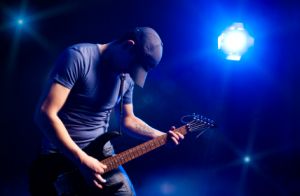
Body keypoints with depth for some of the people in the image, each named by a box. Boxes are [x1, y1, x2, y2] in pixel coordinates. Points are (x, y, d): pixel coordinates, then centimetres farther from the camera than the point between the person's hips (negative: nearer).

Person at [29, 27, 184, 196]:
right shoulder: (78, 57, -17)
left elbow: (128, 119, 20)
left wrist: (161, 136, 4)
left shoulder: (126, 78, 6)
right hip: (61, 155, -6)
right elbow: (46, 114, -23)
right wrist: (82, 160, -24)